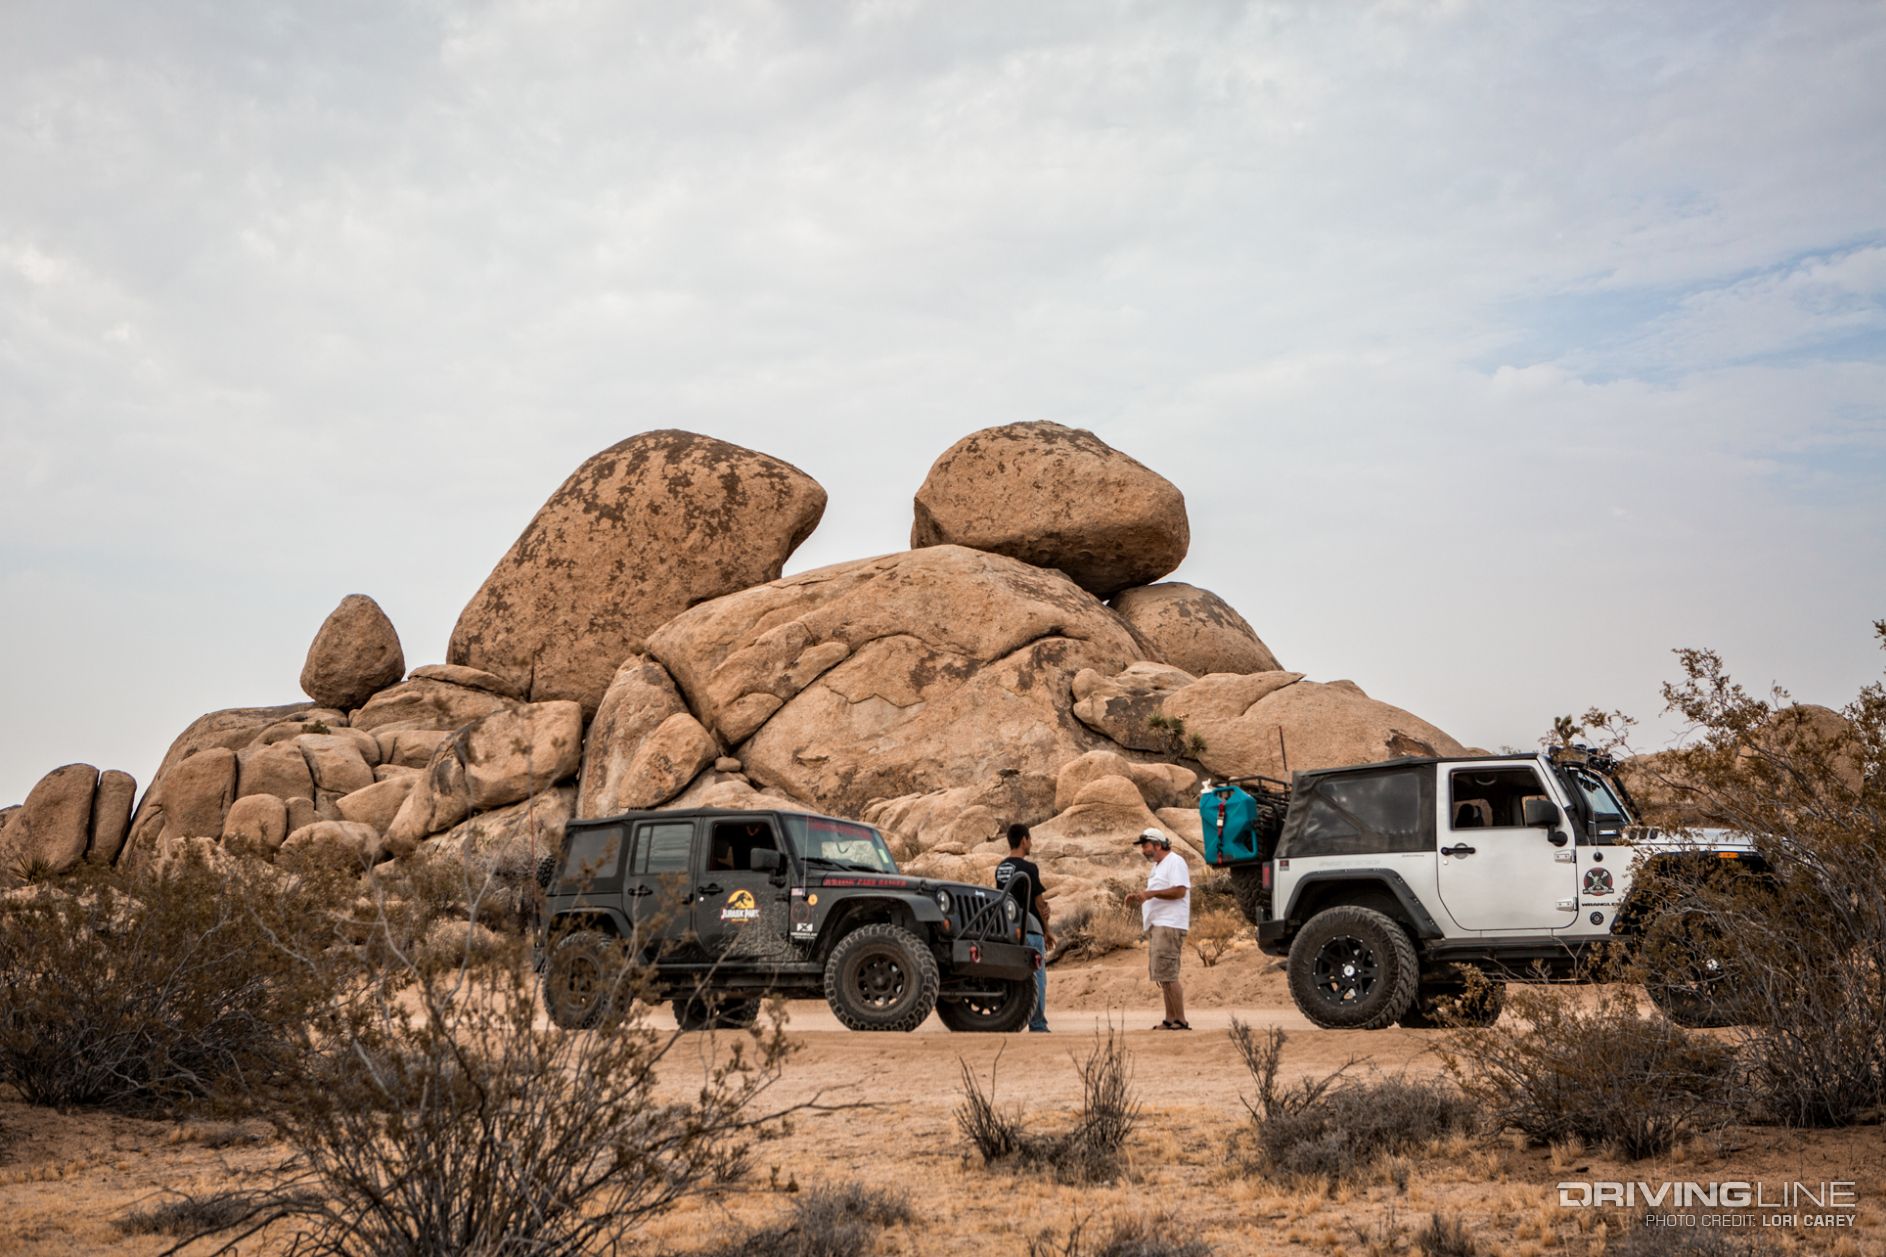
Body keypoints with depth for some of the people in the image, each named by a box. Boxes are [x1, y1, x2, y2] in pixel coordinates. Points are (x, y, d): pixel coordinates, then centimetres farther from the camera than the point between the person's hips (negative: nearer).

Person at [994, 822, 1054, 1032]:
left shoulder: (1000, 868, 9)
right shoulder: (1028, 868, -13)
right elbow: (1039, 902, -10)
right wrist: (1047, 930, 2)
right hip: (1030, 931, -7)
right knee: (1036, 978, -1)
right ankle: (1037, 1025, -2)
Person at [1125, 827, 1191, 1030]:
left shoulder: (1175, 862, -9)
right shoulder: (1157, 866, 22)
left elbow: (1180, 891, -19)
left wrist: (1150, 893, -21)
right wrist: (1138, 897, 10)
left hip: (1169, 925, -10)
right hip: (1156, 925, 10)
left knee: (1166, 974, -13)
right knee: (1163, 975, 9)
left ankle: (1180, 1020, -11)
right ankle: (1170, 1020, 12)